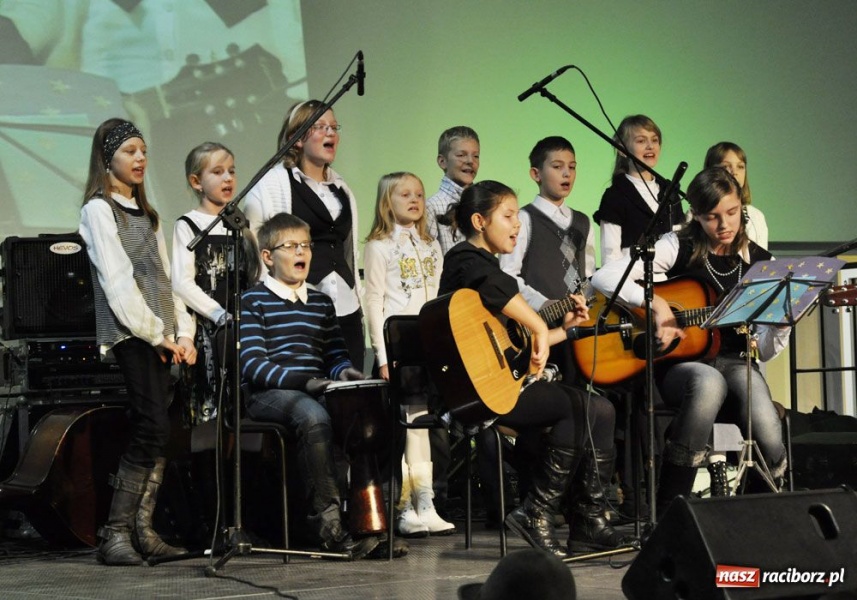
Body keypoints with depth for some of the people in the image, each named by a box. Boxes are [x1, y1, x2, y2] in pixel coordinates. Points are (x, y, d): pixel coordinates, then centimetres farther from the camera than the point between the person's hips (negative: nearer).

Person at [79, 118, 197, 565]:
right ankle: (115, 535, -14)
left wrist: (183, 332, 6)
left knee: (155, 436, 0)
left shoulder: (146, 213, 23)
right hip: (128, 334, -7)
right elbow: (117, 282, -9)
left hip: (159, 335, 8)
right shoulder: (98, 210, -1)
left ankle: (141, 530, 1)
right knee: (152, 429, -16)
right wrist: (156, 335, -12)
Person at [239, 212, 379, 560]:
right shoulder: (253, 302, 2)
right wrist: (304, 381, -20)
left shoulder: (321, 303, 23)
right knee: (313, 416, -39)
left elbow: (335, 352, 25)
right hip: (268, 393, -6)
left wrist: (343, 370, -1)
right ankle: (328, 520, -36)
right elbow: (253, 364, -9)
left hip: (316, 390, 6)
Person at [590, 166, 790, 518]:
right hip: (678, 362, -2)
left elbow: (765, 350, 11)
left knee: (770, 442, -30)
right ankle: (666, 511, -30)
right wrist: (657, 304, -22)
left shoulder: (759, 261, 9)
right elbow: (604, 278, -11)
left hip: (735, 362, 3)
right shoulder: (679, 247, 1)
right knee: (709, 382, -41)